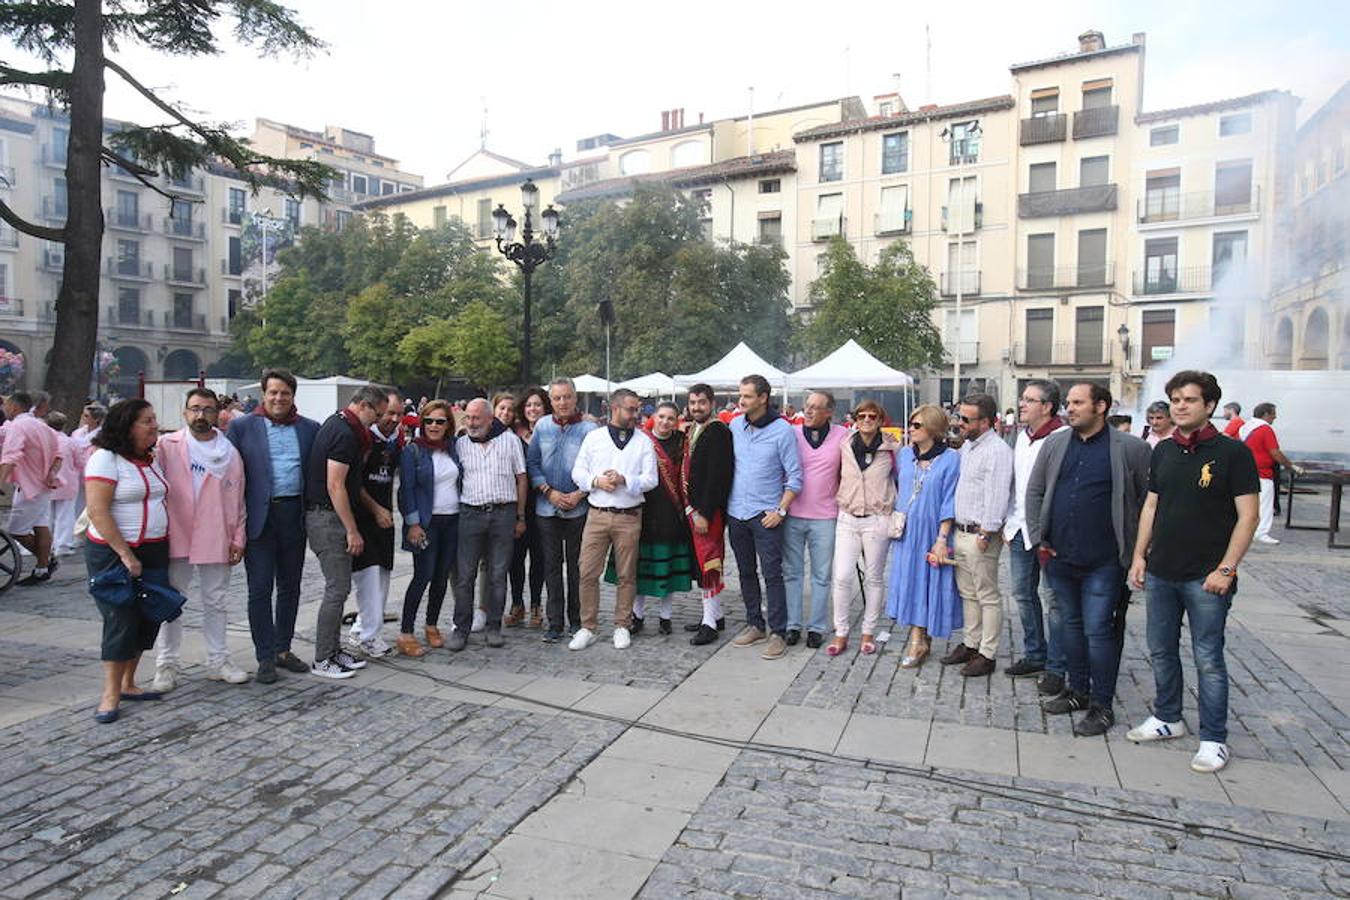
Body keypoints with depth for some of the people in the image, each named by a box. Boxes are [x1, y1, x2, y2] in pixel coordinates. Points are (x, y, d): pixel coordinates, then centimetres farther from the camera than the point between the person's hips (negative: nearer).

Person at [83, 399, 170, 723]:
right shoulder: (106, 458, -12)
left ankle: (128, 684, 22)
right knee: (121, 621, -4)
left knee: (148, 619, 8)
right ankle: (111, 694, 7)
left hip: (155, 551, 7)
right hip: (114, 553, -7)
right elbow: (98, 511, -18)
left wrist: (164, 545, 13)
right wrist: (126, 555, -19)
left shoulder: (151, 458, 11)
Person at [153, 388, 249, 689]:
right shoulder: (166, 446, -1)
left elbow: (237, 500, 7)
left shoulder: (230, 453, 5)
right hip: (175, 538, -2)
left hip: (215, 540, 2)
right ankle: (167, 664, 18)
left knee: (216, 603, 11)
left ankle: (218, 661, 22)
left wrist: (237, 539, 4)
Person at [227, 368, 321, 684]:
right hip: (259, 516, -3)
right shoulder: (241, 426, 1)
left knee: (290, 587, 12)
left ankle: (283, 649, 26)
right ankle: (265, 657, 11)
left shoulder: (310, 429, 7)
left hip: (295, 515, 3)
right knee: (260, 589, 2)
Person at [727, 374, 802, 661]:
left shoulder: (782, 430, -8)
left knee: (772, 574, -4)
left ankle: (778, 633, 3)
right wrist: (723, 502, 7)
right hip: (736, 512, 5)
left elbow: (795, 476, -6)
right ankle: (754, 624, 26)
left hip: (765, 515, -5)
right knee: (746, 572, 14)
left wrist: (780, 510, -11)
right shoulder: (734, 427, 5)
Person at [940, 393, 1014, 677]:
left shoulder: (997, 451, -14)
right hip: (960, 531, 9)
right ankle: (971, 644, 27)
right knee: (967, 593, 16)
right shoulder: (966, 446, 14)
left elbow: (997, 497, -19)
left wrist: (985, 534, -18)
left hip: (980, 535, -9)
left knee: (988, 596, 1)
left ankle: (987, 654, 9)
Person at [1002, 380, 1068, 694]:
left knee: (1050, 597, 0)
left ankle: (1055, 668, 12)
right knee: (1022, 592, 14)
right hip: (1021, 528, 8)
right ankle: (1034, 655, 29)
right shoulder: (1022, 436, 12)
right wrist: (1009, 523, 15)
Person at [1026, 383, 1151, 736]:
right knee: (1071, 625, 16)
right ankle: (1078, 690, 32)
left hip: (1104, 562, -5)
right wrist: (1038, 537, 6)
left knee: (1098, 631, 0)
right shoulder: (1055, 444, 7)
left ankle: (1101, 706, 14)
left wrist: (1135, 547, -4)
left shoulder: (1131, 449, -6)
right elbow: (1035, 491, 11)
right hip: (1060, 558, 5)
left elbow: (1149, 501, -3)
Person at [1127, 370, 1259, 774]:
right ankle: (1168, 718, 32)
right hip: (1161, 573, 6)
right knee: (1161, 651, 15)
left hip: (1205, 577, -5)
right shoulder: (1163, 452, 9)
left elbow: (1248, 516, -9)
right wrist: (1139, 555, 9)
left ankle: (1214, 739, 15)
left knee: (1208, 660, 2)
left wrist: (1226, 569, -14)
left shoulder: (1232, 452, -8)